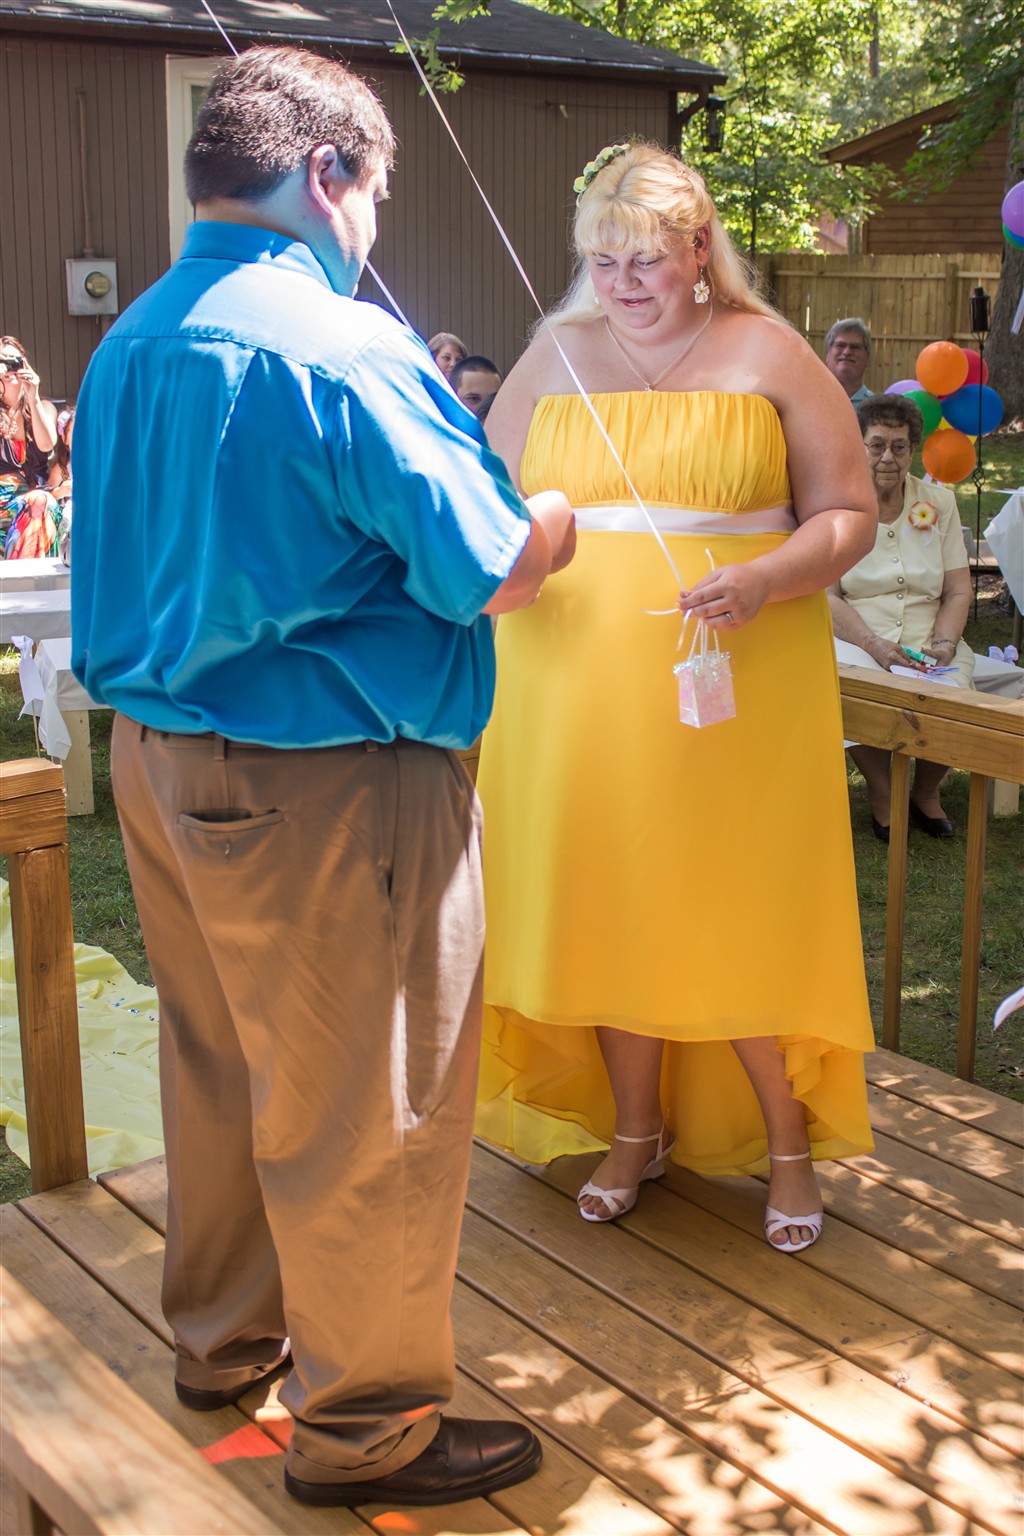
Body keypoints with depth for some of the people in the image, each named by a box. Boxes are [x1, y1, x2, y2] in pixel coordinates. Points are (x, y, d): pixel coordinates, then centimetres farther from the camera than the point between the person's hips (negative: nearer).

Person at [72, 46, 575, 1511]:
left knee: (218, 1066, 22)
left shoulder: (128, 343, 9)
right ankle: (365, 1421, 21)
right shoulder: (342, 344, -19)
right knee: (361, 1111, 5)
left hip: (160, 756, 9)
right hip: (322, 785, -9)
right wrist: (560, 516, 2)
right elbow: (488, 570, -20)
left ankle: (222, 1335, 41)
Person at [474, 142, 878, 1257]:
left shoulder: (767, 355, 2)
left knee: (743, 910, 1)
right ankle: (635, 1130, 28)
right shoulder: (555, 355, 11)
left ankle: (788, 1142, 22)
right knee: (605, 903, 8)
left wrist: (764, 581, -18)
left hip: (734, 688, -3)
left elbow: (849, 514, 0)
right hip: (577, 691, 3)